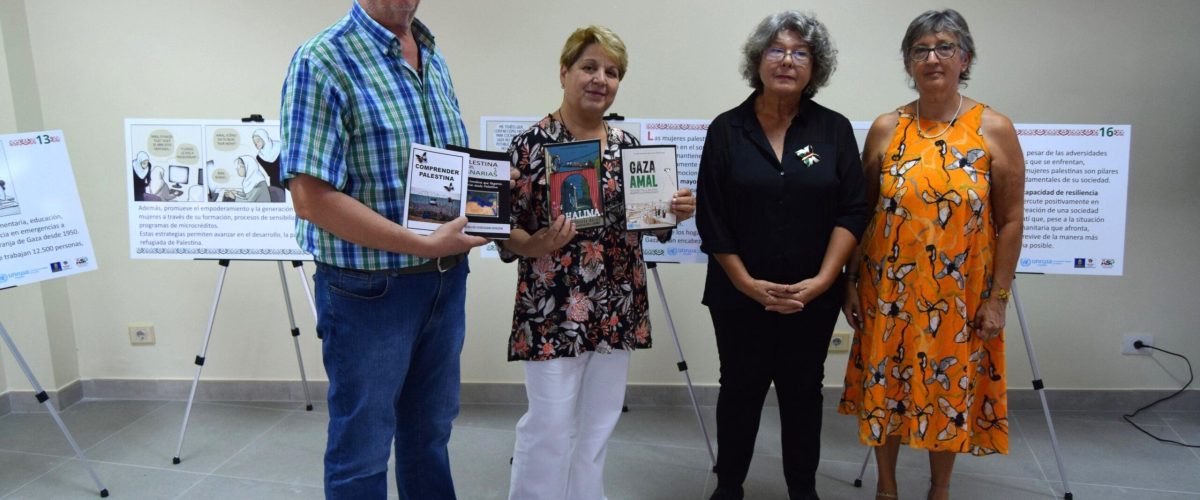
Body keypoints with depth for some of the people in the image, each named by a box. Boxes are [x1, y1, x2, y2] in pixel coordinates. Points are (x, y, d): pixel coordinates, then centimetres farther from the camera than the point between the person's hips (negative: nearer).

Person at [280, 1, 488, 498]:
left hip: (447, 279, 7)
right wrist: (424, 245, -22)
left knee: (431, 430, 21)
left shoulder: (434, 59, 8)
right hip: (369, 288, -7)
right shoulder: (322, 61, -15)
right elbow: (311, 196, -21)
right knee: (363, 445, 9)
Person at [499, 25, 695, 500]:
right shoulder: (531, 144, -9)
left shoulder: (628, 145, 7)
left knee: (597, 426, 15)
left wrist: (675, 211, -7)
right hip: (551, 311, -5)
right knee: (549, 427, 1)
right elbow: (504, 231, -9)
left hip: (617, 310, 5)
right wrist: (538, 245, -29)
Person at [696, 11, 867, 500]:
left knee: (802, 392, 13)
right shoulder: (726, 129, -2)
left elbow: (852, 211, -3)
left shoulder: (835, 129, 1)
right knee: (741, 389, 12)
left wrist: (822, 280, -13)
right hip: (739, 296, -1)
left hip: (813, 297, 1)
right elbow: (711, 219, -5)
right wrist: (748, 284, -11)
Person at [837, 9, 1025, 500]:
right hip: (888, 292, 1)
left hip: (960, 297, -1)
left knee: (950, 393, 12)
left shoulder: (994, 129, -5)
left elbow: (1011, 221, -3)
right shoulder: (885, 128, -1)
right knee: (884, 390, 11)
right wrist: (852, 282, 3)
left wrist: (997, 297, -5)